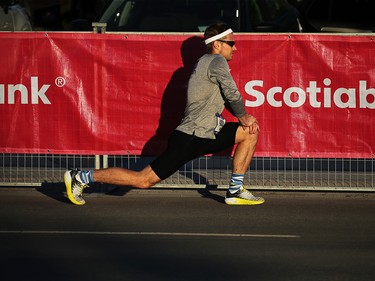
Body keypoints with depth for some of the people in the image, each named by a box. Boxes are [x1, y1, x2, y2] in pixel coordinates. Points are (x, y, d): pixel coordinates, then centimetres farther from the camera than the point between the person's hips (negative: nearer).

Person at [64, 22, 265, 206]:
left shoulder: (206, 62, 18)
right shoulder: (216, 61, -11)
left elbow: (225, 97, 24)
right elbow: (232, 93, -18)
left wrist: (244, 118, 9)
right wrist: (243, 118, -1)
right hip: (189, 138, -10)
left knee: (250, 133, 11)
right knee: (143, 180, -9)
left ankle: (235, 191, 11)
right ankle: (81, 177, -2)